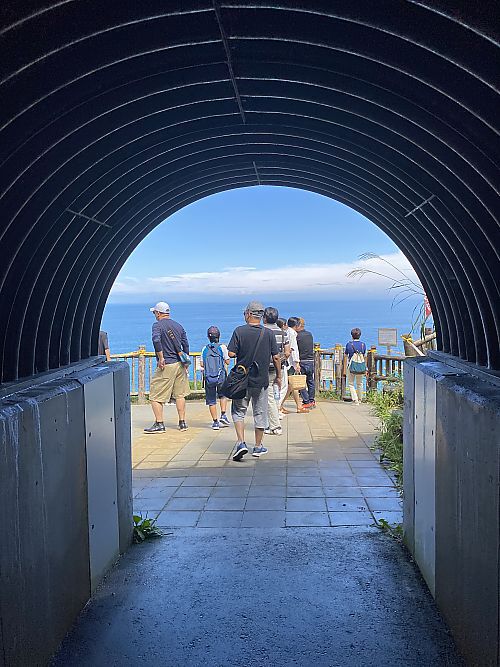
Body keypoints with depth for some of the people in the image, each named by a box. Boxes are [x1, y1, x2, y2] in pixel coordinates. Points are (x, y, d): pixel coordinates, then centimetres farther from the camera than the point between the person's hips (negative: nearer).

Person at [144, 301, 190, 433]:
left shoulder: (158, 325, -7)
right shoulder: (178, 326, 11)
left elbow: (156, 340, -25)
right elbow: (185, 345, 12)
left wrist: (161, 358, -18)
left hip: (166, 366, -6)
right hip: (180, 364, 7)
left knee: (155, 396, 1)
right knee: (180, 394, 14)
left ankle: (159, 424, -2)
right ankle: (182, 423, 17)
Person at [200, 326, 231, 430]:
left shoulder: (204, 349, 4)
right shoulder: (222, 347, -3)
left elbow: (202, 364, 6)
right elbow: (227, 362, 1)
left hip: (208, 378, 1)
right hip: (221, 377, -1)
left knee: (211, 400, 7)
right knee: (223, 395, 22)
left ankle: (215, 422, 8)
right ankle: (223, 415, 9)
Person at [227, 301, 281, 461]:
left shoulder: (239, 331, -8)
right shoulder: (268, 334, -3)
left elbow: (231, 353, -11)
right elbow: (276, 357, -1)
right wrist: (278, 376, 11)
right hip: (261, 380, 1)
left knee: (238, 411, 11)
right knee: (260, 413, 13)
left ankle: (241, 443, -4)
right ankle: (258, 447, 20)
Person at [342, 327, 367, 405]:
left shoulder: (349, 344, -5)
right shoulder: (363, 344, 1)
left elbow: (345, 357, -1)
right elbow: (365, 357, 5)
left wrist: (344, 368, 6)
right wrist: (365, 368, 15)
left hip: (351, 367, -3)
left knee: (351, 384, 7)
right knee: (359, 383, 19)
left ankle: (355, 399, -7)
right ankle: (359, 399, 29)